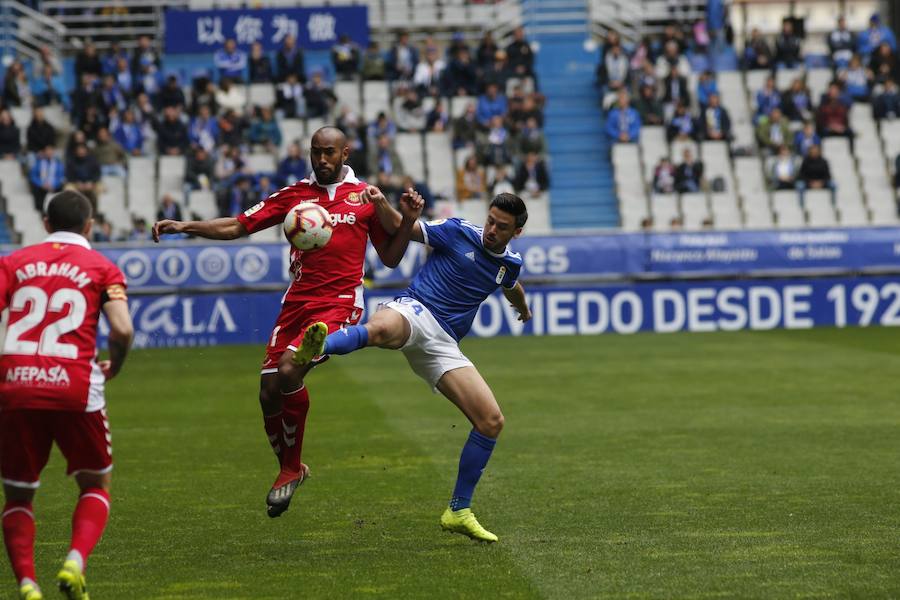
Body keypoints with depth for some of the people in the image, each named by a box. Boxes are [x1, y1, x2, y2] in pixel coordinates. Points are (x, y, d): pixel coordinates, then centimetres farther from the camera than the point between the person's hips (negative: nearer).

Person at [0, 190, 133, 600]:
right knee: (96, 485, 18)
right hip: (75, 389, -1)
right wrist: (114, 367, 13)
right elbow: (122, 330, -7)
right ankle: (75, 562, -6)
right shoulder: (102, 268, 8)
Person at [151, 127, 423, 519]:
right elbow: (237, 227, 11)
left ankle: (291, 468, -6)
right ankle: (288, 468, 24)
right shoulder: (294, 195, 13)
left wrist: (408, 221, -5)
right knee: (269, 391, -1)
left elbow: (390, 258, 12)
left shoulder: (366, 197, 8)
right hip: (297, 302, 4)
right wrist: (184, 227, 0)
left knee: (289, 369, -25)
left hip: (340, 303, -4)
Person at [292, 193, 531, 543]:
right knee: (381, 330, -45)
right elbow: (402, 229, 5)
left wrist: (523, 308, 63)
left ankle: (459, 512, 7)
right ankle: (316, 349, -77)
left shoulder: (510, 264, 16)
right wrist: (384, 206, -17)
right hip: (415, 311, -5)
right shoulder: (458, 233, 2)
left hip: (443, 345, 5)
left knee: (491, 421, -5)